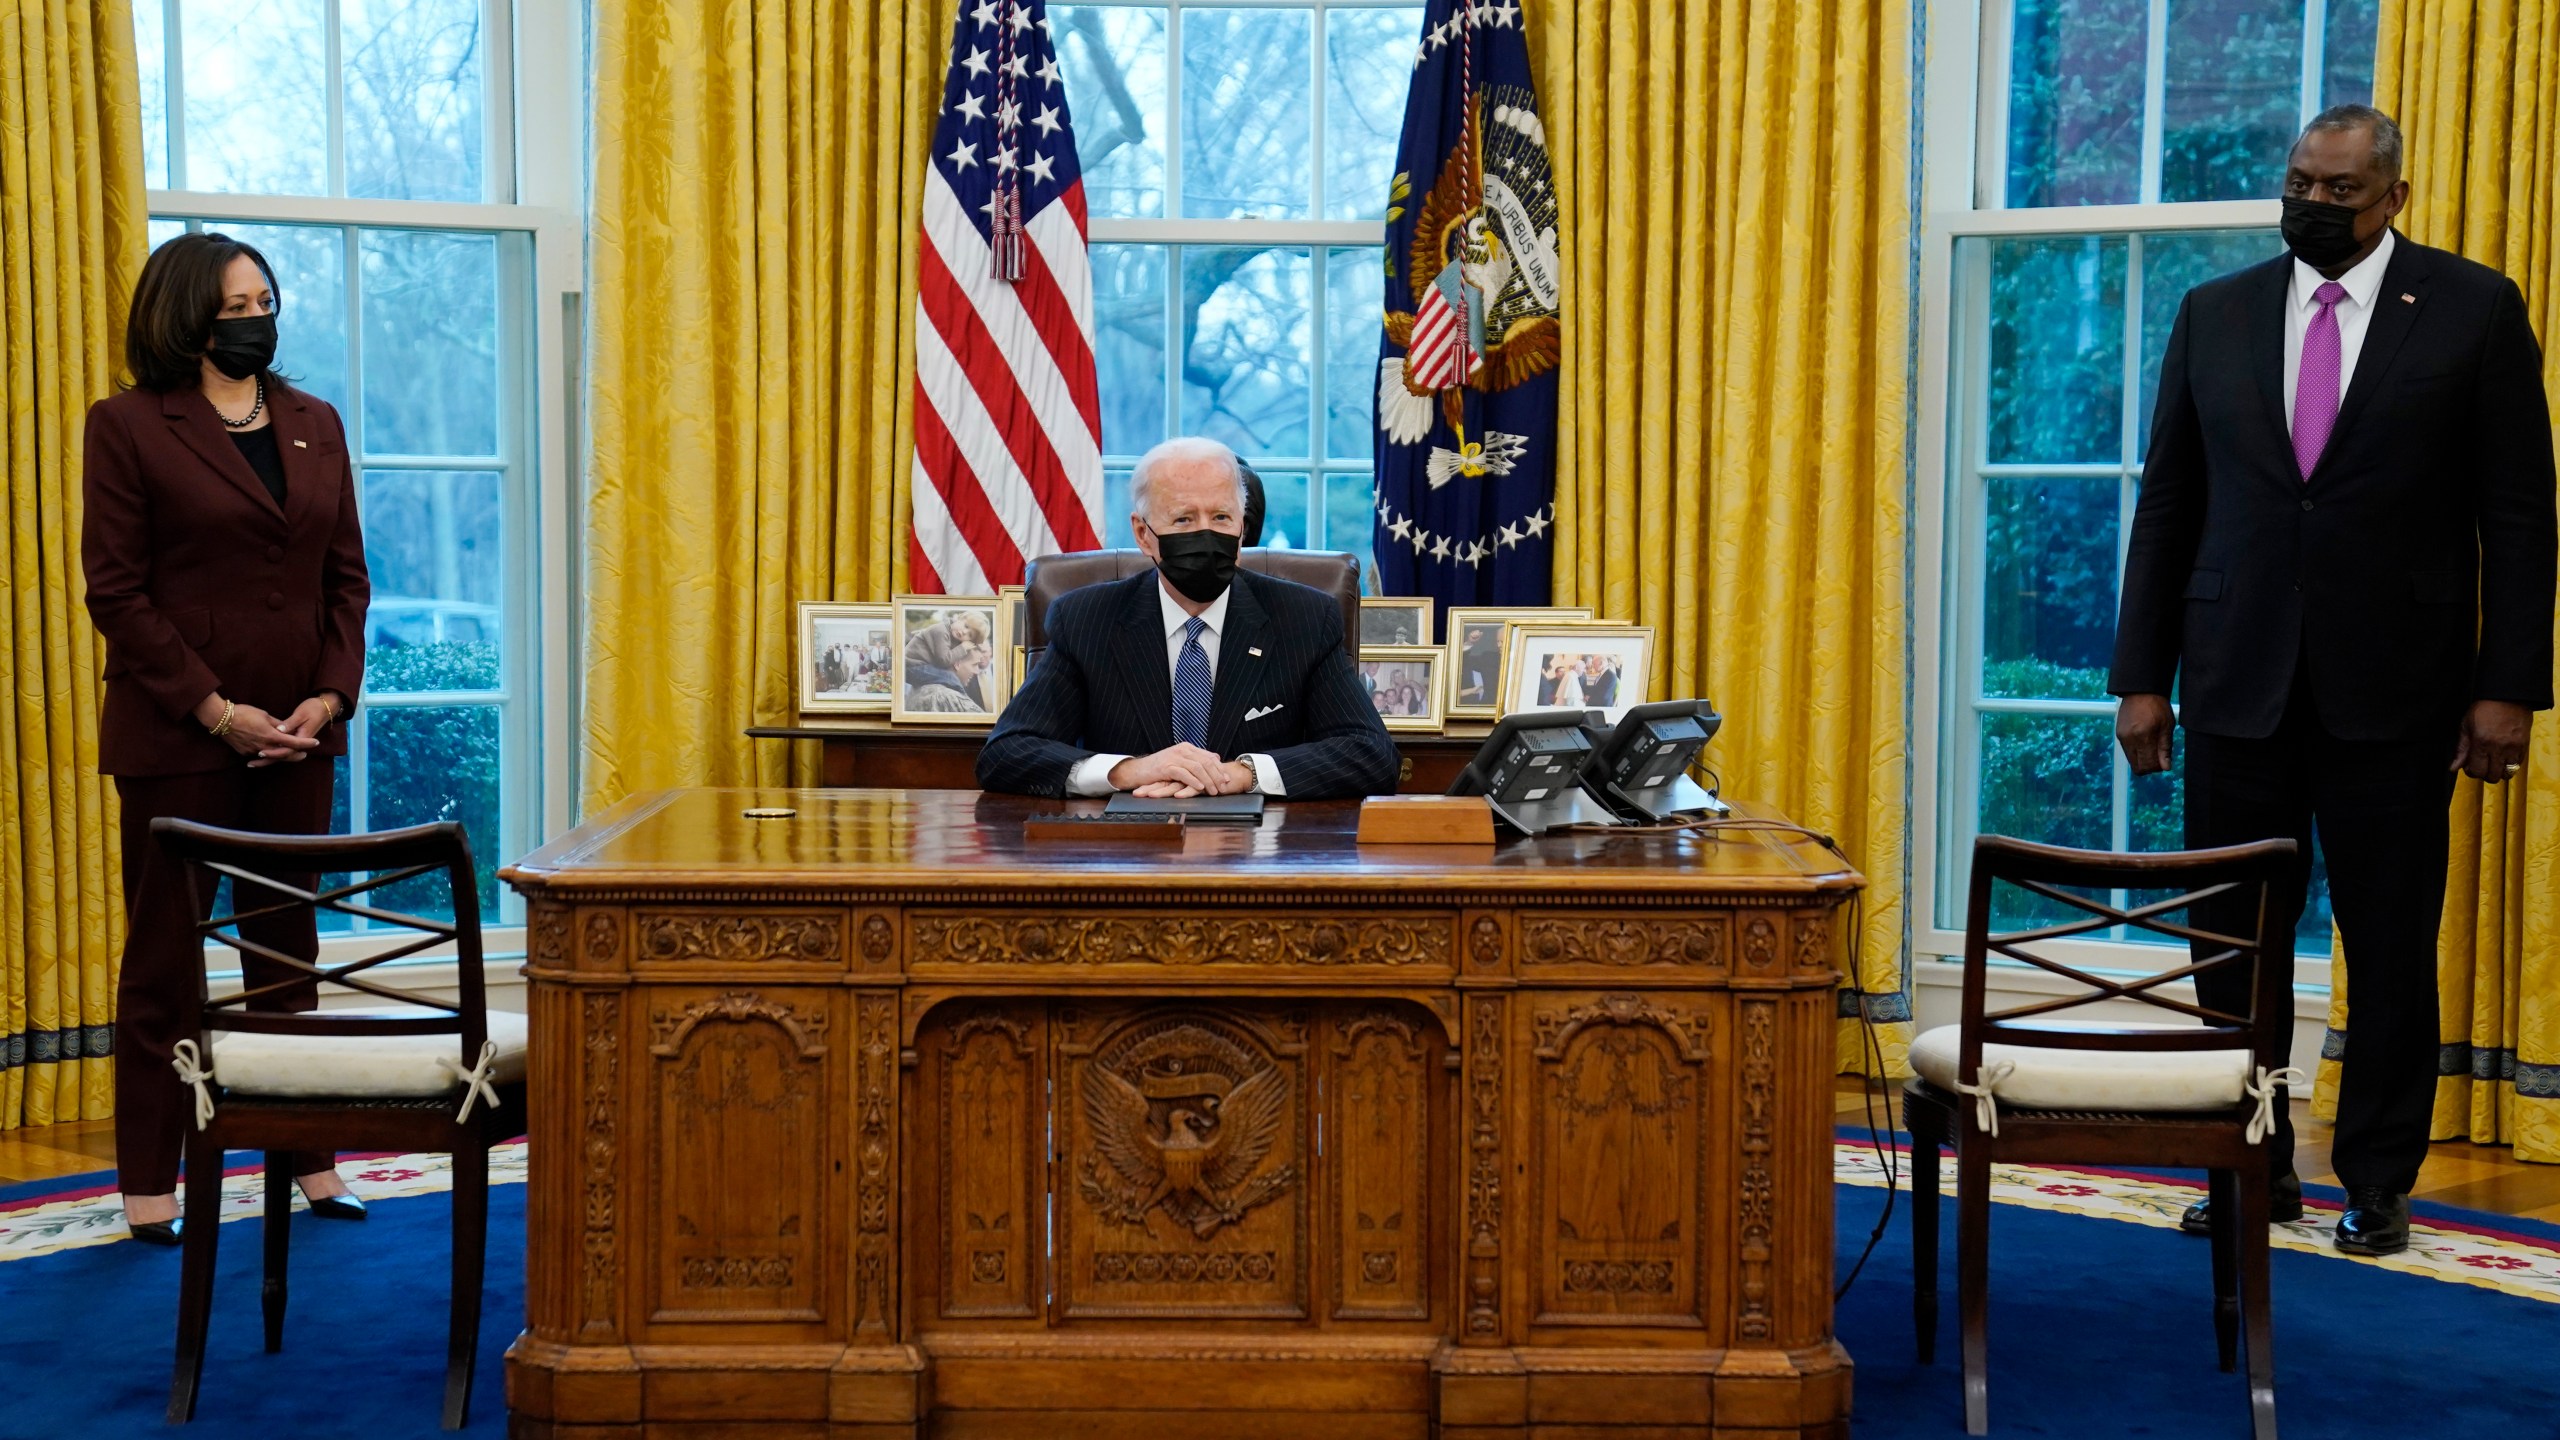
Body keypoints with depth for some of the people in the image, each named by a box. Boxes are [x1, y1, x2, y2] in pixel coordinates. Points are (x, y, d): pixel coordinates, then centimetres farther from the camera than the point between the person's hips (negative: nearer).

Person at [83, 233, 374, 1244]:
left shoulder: (315, 424, 11)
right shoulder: (129, 427, -4)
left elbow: (347, 575, 10)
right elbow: (116, 591, -9)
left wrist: (329, 696, -4)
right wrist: (215, 710, -14)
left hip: (297, 733, 5)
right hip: (174, 739, -4)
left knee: (289, 946, 11)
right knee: (165, 954, 4)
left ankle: (307, 1157, 19)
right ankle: (149, 1182, 12)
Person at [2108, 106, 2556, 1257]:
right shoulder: (2215, 313, 8)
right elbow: (2166, 506, 9)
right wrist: (2142, 676, 4)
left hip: (2394, 687, -2)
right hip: (2240, 684, 2)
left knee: (2390, 946, 5)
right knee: (2234, 942, 5)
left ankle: (2378, 1181, 19)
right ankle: (2256, 1167, 19)